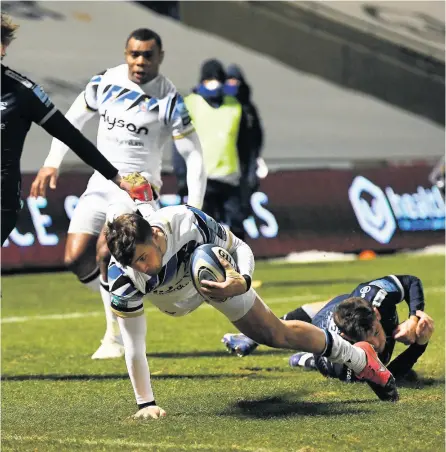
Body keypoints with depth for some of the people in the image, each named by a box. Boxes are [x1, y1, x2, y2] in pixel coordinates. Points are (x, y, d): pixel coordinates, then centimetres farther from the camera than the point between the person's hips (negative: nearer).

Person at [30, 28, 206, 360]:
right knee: (76, 259, -7)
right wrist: (52, 163, 9)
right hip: (101, 183, 5)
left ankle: (117, 336, -9)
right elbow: (73, 120, 15)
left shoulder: (169, 101, -12)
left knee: (106, 251, -25)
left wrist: (194, 209, -14)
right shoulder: (105, 83, 0)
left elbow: (194, 156, -9)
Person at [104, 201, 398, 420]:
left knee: (277, 336, 7)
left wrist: (242, 283, -47)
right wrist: (145, 403, -33)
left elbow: (240, 249, -26)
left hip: (218, 276, 0)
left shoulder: (187, 221, -44)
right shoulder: (122, 276, -42)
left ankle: (360, 358, 26)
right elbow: (133, 345, -34)